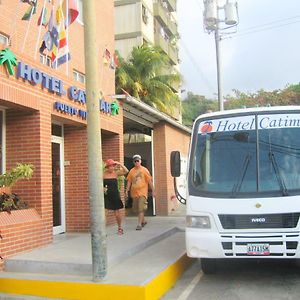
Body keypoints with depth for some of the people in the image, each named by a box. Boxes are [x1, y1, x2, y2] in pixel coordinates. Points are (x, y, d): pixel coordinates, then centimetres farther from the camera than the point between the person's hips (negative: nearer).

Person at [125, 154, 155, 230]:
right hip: (134, 193, 4)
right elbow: (129, 181, 9)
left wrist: (153, 190, -2)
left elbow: (150, 181, -1)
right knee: (136, 209, 12)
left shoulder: (144, 170, -2)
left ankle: (139, 224, -9)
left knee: (141, 209, -11)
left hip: (142, 192, -4)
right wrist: (127, 190, 0)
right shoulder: (131, 171, 7)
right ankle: (143, 221, 31)